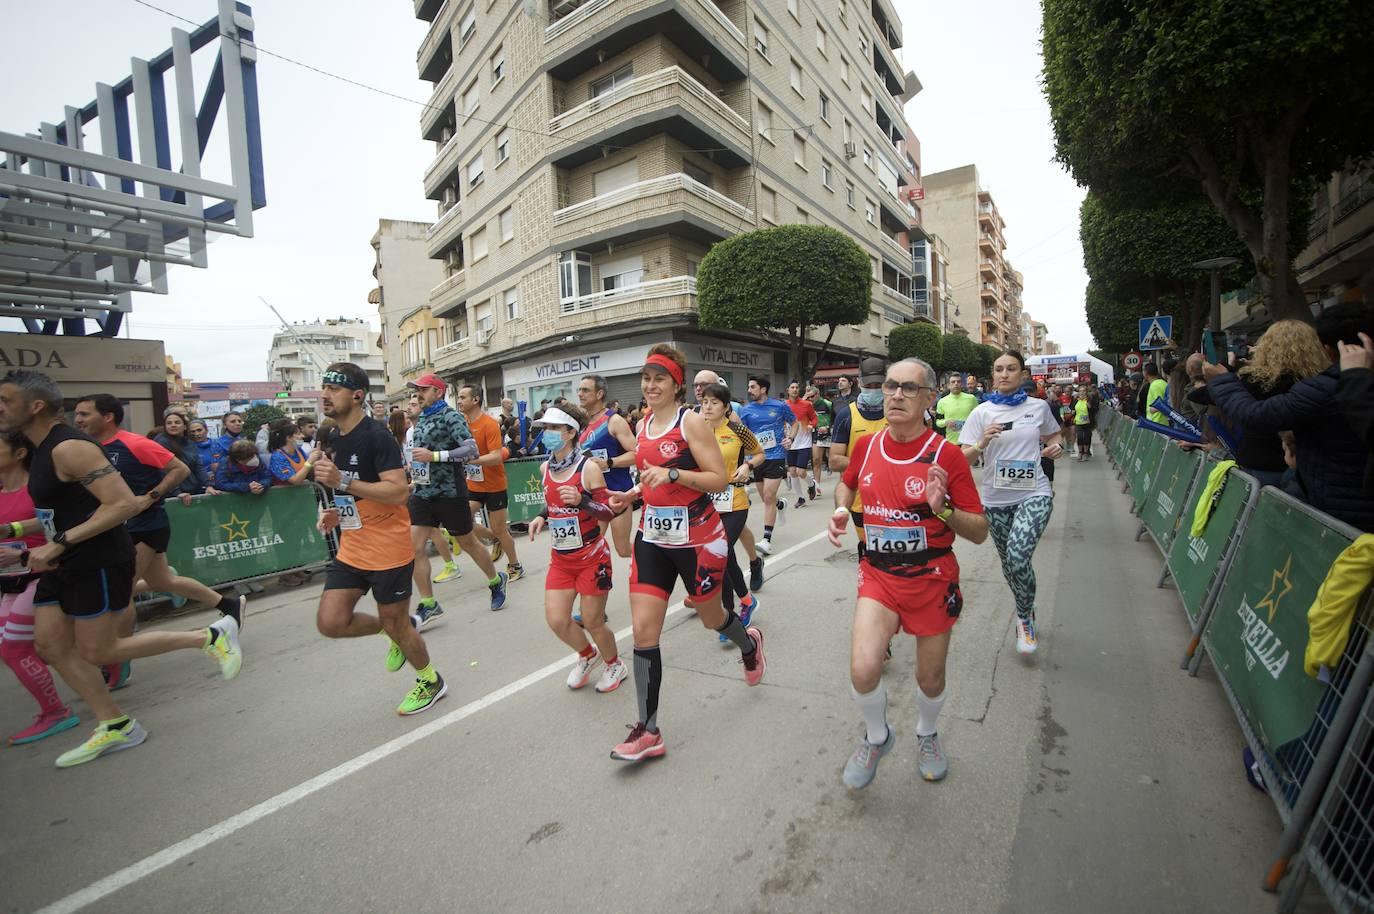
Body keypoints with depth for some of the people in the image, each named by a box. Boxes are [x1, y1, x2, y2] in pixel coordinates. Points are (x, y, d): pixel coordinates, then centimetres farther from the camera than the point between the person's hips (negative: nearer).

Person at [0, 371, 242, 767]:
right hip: (65, 566, 10)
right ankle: (115, 726, 19)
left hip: (99, 564, -9)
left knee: (97, 652, -1)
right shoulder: (44, 450, 12)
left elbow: (123, 504, -27)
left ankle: (210, 636, 7)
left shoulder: (69, 449, -19)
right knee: (50, 646, 10)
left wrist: (59, 543, -26)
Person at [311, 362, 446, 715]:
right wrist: (338, 512, 6)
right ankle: (401, 627, 26)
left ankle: (431, 682, 30)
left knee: (395, 625, 5)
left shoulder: (377, 436, -17)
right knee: (330, 622, 0)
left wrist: (342, 480, -29)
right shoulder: (333, 438, 10)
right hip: (351, 548, 8)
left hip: (388, 550, -8)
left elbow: (398, 491, -26)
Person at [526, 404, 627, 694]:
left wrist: (581, 500, -32)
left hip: (592, 556, -6)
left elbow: (609, 511, -15)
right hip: (560, 557, 6)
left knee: (592, 622, 4)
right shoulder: (545, 468, 2)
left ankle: (615, 665, 35)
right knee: (556, 620, 3)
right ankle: (587, 655, 35)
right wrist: (542, 516, 0)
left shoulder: (588, 467, -17)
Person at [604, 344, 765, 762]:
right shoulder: (643, 423, 9)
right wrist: (630, 495, 7)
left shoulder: (691, 421, -12)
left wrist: (672, 475, -27)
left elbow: (718, 479, -15)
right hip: (652, 537, 6)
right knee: (643, 631, -1)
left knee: (712, 617, 17)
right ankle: (648, 731, 11)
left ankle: (749, 644, 53)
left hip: (696, 537, -5)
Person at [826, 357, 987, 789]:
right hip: (878, 574, 2)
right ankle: (877, 737, 19)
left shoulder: (946, 455, -14)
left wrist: (943, 509, -29)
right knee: (863, 670, -15)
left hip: (932, 579, -1)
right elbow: (848, 482, 20)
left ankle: (927, 734, 49)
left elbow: (979, 532, -10)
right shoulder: (866, 445, -3)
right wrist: (840, 510, 0)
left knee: (930, 679, 14)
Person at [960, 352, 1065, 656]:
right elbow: (964, 457, -5)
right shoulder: (982, 413, -1)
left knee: (1018, 556, -22)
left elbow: (1052, 438, 19)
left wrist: (1056, 448, -3)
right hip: (996, 498, 2)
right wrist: (982, 443, -24)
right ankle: (1027, 611, 42)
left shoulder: (1039, 407, 2)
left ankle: (1024, 619, 4)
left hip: (1034, 494, -2)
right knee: (1008, 562, 14)